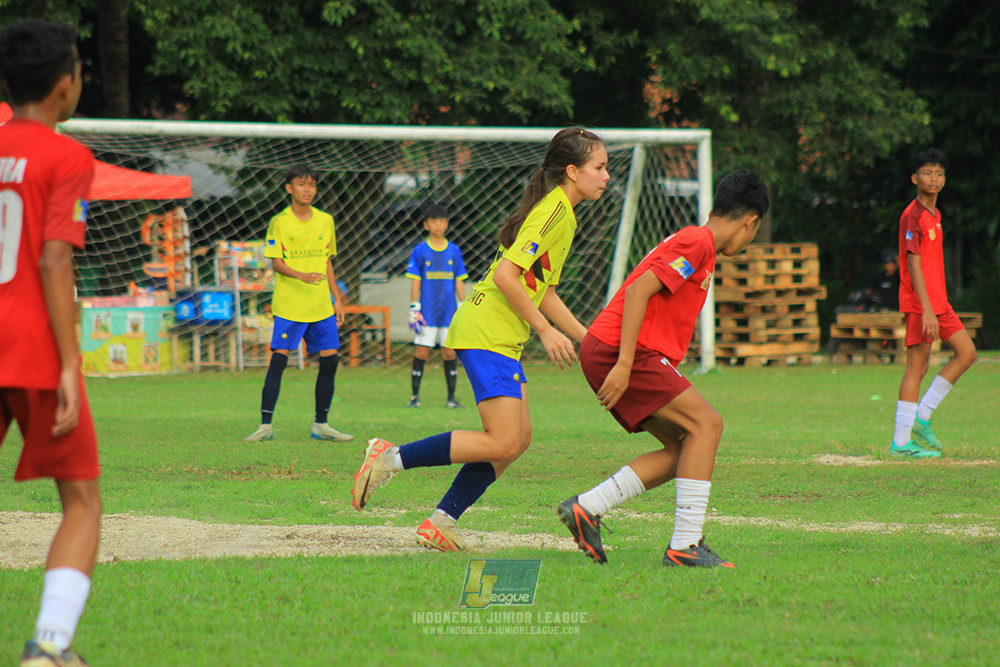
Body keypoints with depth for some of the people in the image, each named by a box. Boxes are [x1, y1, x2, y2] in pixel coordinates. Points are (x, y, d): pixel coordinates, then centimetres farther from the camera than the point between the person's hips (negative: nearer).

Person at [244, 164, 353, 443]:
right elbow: (276, 262, -10)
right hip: (288, 306, -5)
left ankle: (320, 425, 12)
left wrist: (337, 299, 14)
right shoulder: (279, 222, -4)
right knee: (279, 359, -9)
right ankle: (265, 425, -6)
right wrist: (301, 276, -27)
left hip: (322, 306, 5)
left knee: (330, 359, 0)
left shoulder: (325, 221, 10)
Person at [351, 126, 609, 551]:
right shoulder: (554, 210, -13)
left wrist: (587, 338, 22)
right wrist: (545, 330, -16)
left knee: (518, 438, 7)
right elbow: (505, 275, -21)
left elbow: (542, 291, 25)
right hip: (486, 334, -10)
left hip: (500, 337, 10)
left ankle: (441, 523, 8)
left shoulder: (561, 213, 19)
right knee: (502, 442, -15)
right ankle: (391, 458, -10)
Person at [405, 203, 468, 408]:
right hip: (427, 312, -2)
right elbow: (415, 283, 2)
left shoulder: (454, 251, 9)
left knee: (450, 352, 1)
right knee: (421, 352, -3)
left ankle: (451, 397, 7)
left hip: (449, 313, 2)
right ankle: (415, 395, 6)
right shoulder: (420, 251, 2)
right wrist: (414, 309, -4)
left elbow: (459, 282, 12)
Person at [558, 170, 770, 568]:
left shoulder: (694, 242, 23)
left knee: (684, 449, 7)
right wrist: (624, 365, -25)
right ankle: (685, 546, -16)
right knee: (706, 423, -13)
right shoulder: (696, 244, -10)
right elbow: (639, 290, -20)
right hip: (617, 352, -10)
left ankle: (586, 508, 5)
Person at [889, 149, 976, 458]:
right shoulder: (913, 216, -13)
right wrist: (927, 310, -25)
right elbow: (913, 264, -20)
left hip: (939, 302, 9)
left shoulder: (934, 214, 16)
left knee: (967, 353, 6)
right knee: (917, 366, -7)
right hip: (919, 303, -9)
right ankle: (900, 442, -3)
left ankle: (922, 418, 9)